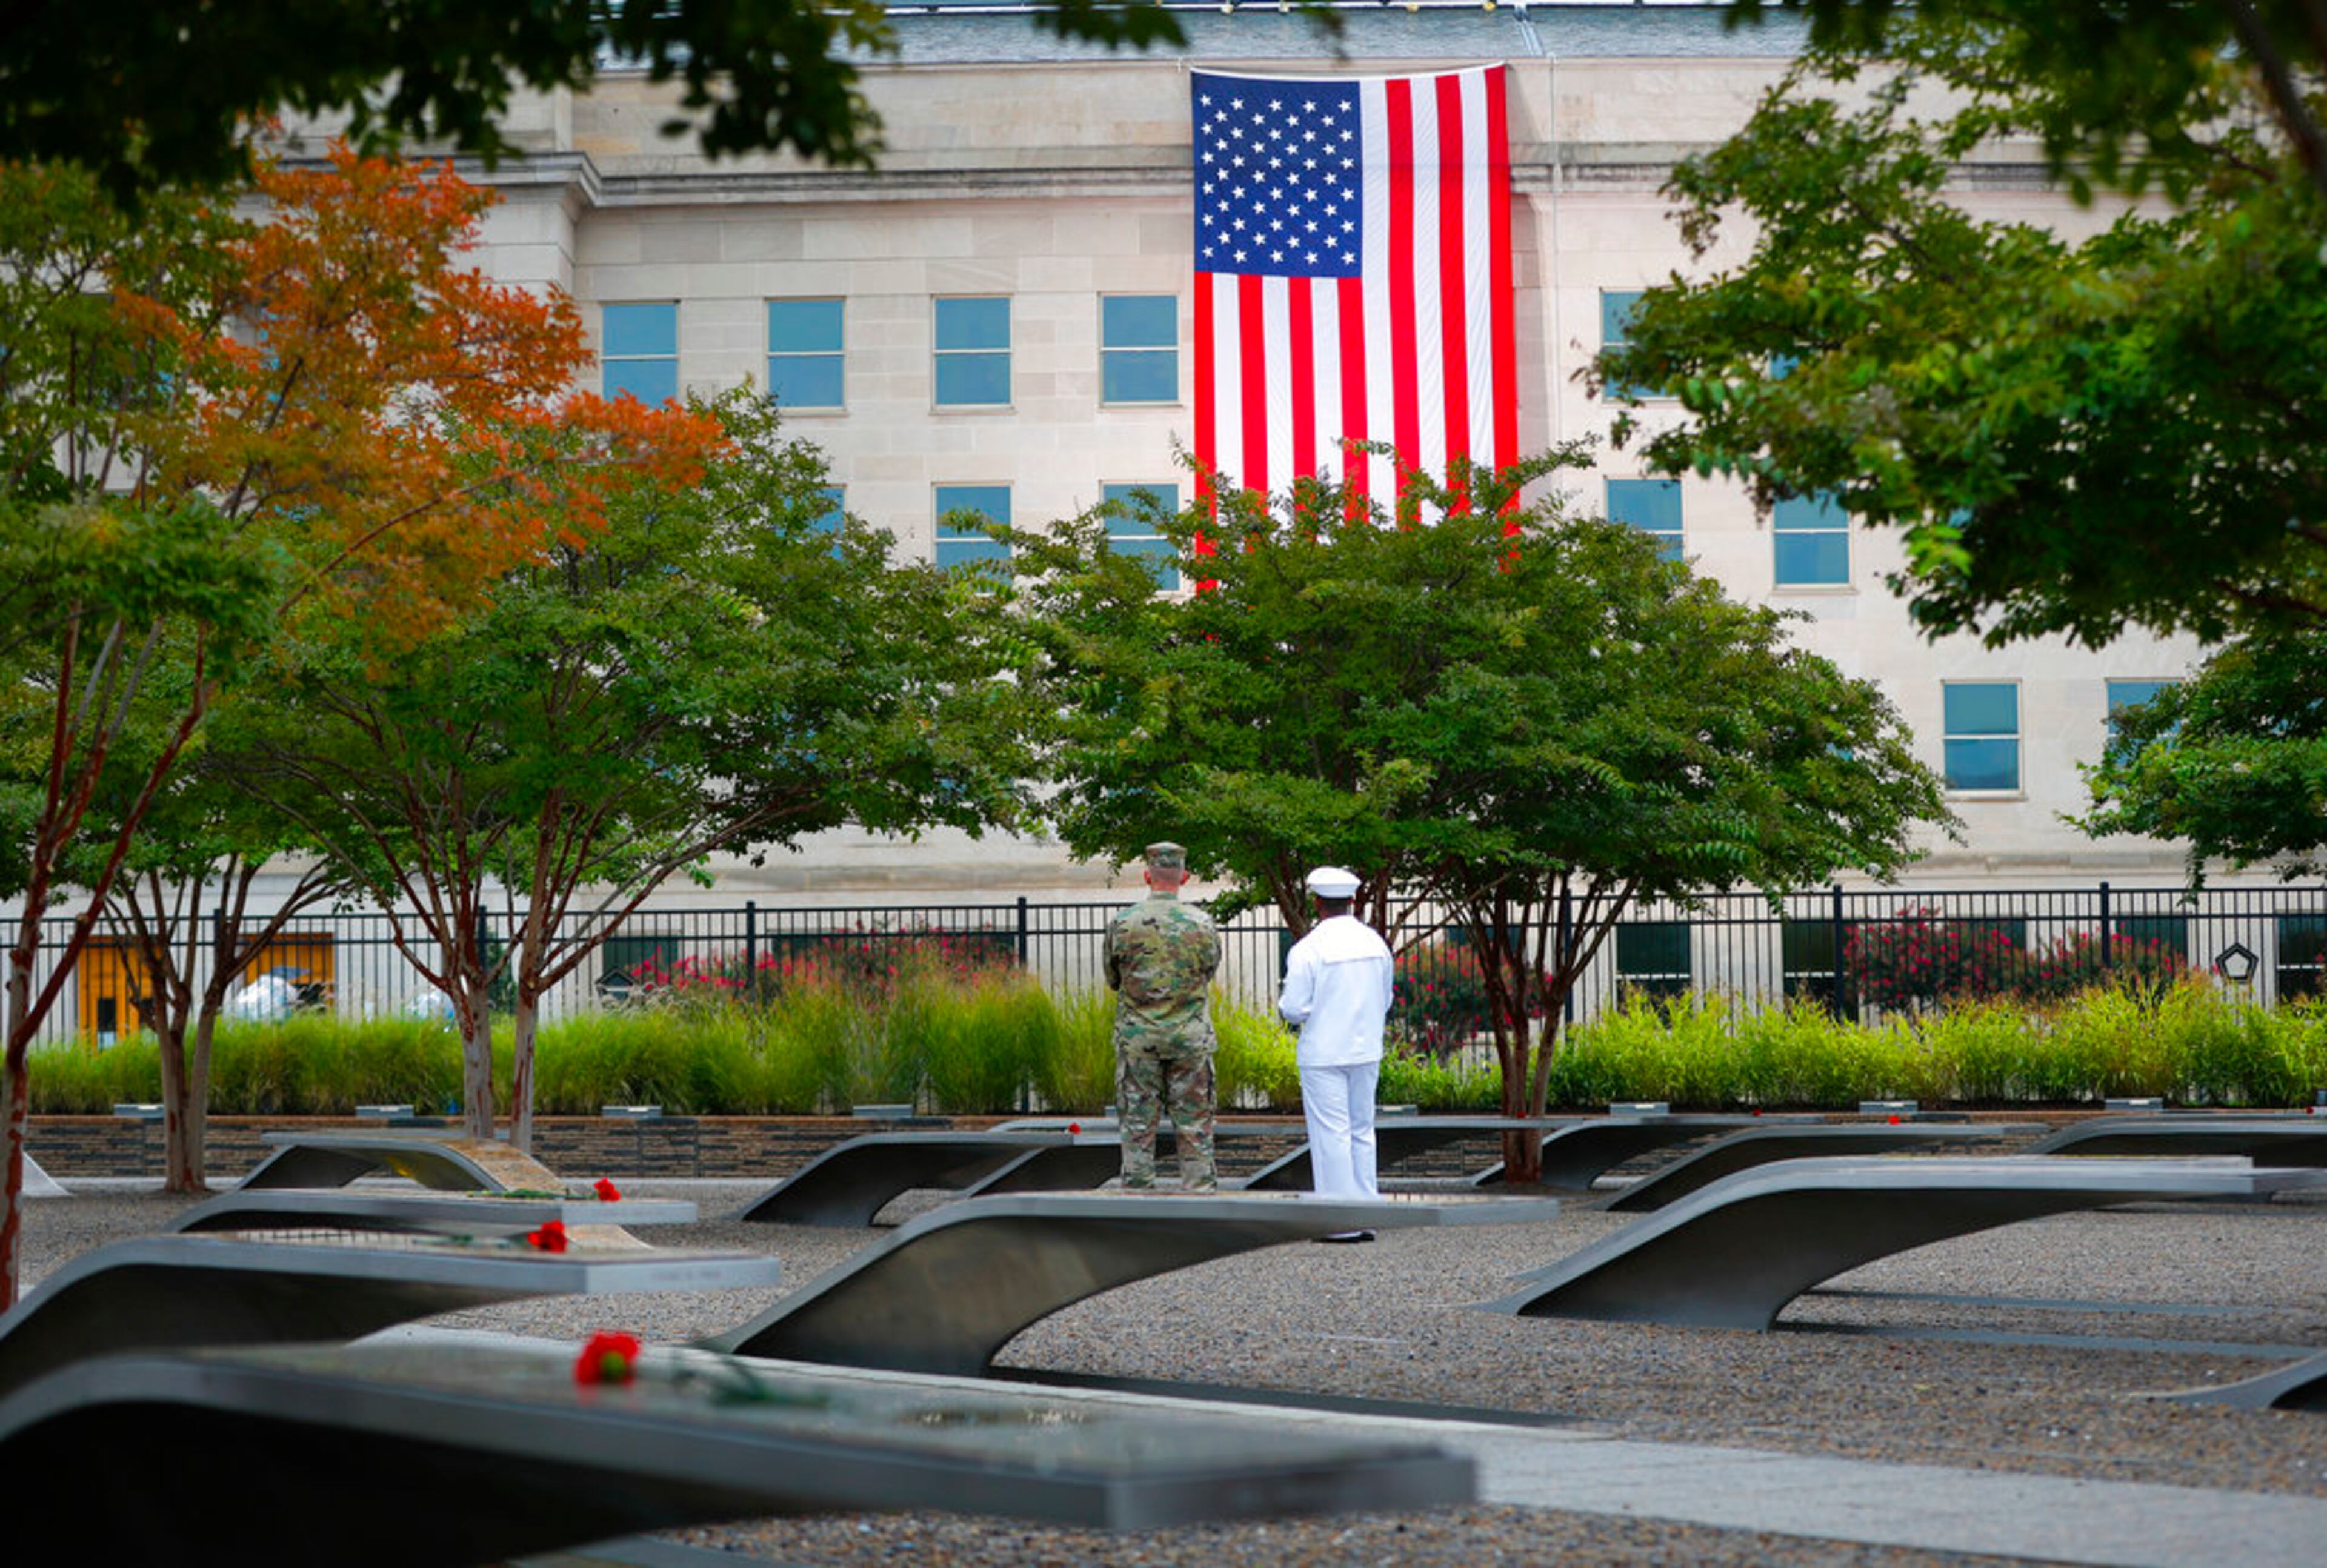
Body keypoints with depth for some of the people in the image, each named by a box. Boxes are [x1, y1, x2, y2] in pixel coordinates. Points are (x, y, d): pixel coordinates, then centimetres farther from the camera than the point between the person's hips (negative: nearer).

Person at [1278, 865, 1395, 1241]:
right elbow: (1384, 1001, 13)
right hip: (1367, 1051, 6)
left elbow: (1295, 1010, -14)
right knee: (1362, 1132, 13)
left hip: (1323, 1055, -5)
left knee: (1331, 1136, -1)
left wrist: (1284, 1001, 7)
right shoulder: (1376, 943, 5)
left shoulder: (1307, 950, -14)